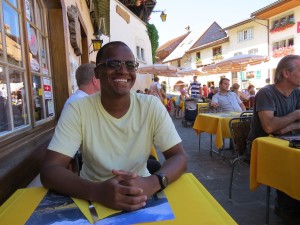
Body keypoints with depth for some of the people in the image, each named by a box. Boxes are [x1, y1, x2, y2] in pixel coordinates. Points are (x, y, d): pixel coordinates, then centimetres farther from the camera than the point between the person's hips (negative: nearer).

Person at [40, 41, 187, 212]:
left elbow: (180, 158, -11)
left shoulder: (152, 106, -11)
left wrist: (152, 183, -31)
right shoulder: (77, 110, -13)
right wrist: (97, 191, -35)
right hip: (94, 199, -1)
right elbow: (49, 170, -17)